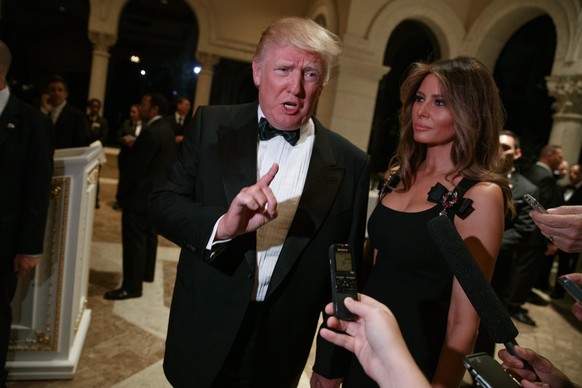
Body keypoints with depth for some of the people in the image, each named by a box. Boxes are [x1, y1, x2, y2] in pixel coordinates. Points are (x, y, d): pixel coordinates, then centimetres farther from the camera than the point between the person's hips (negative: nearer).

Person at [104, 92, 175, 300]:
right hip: (156, 191, 10)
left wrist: (122, 190, -9)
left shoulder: (150, 132, -23)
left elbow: (136, 166, -20)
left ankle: (132, 286, 4)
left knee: (134, 239, -3)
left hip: (141, 193, -10)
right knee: (149, 234, 20)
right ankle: (146, 273, 34)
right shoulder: (165, 128, 9)